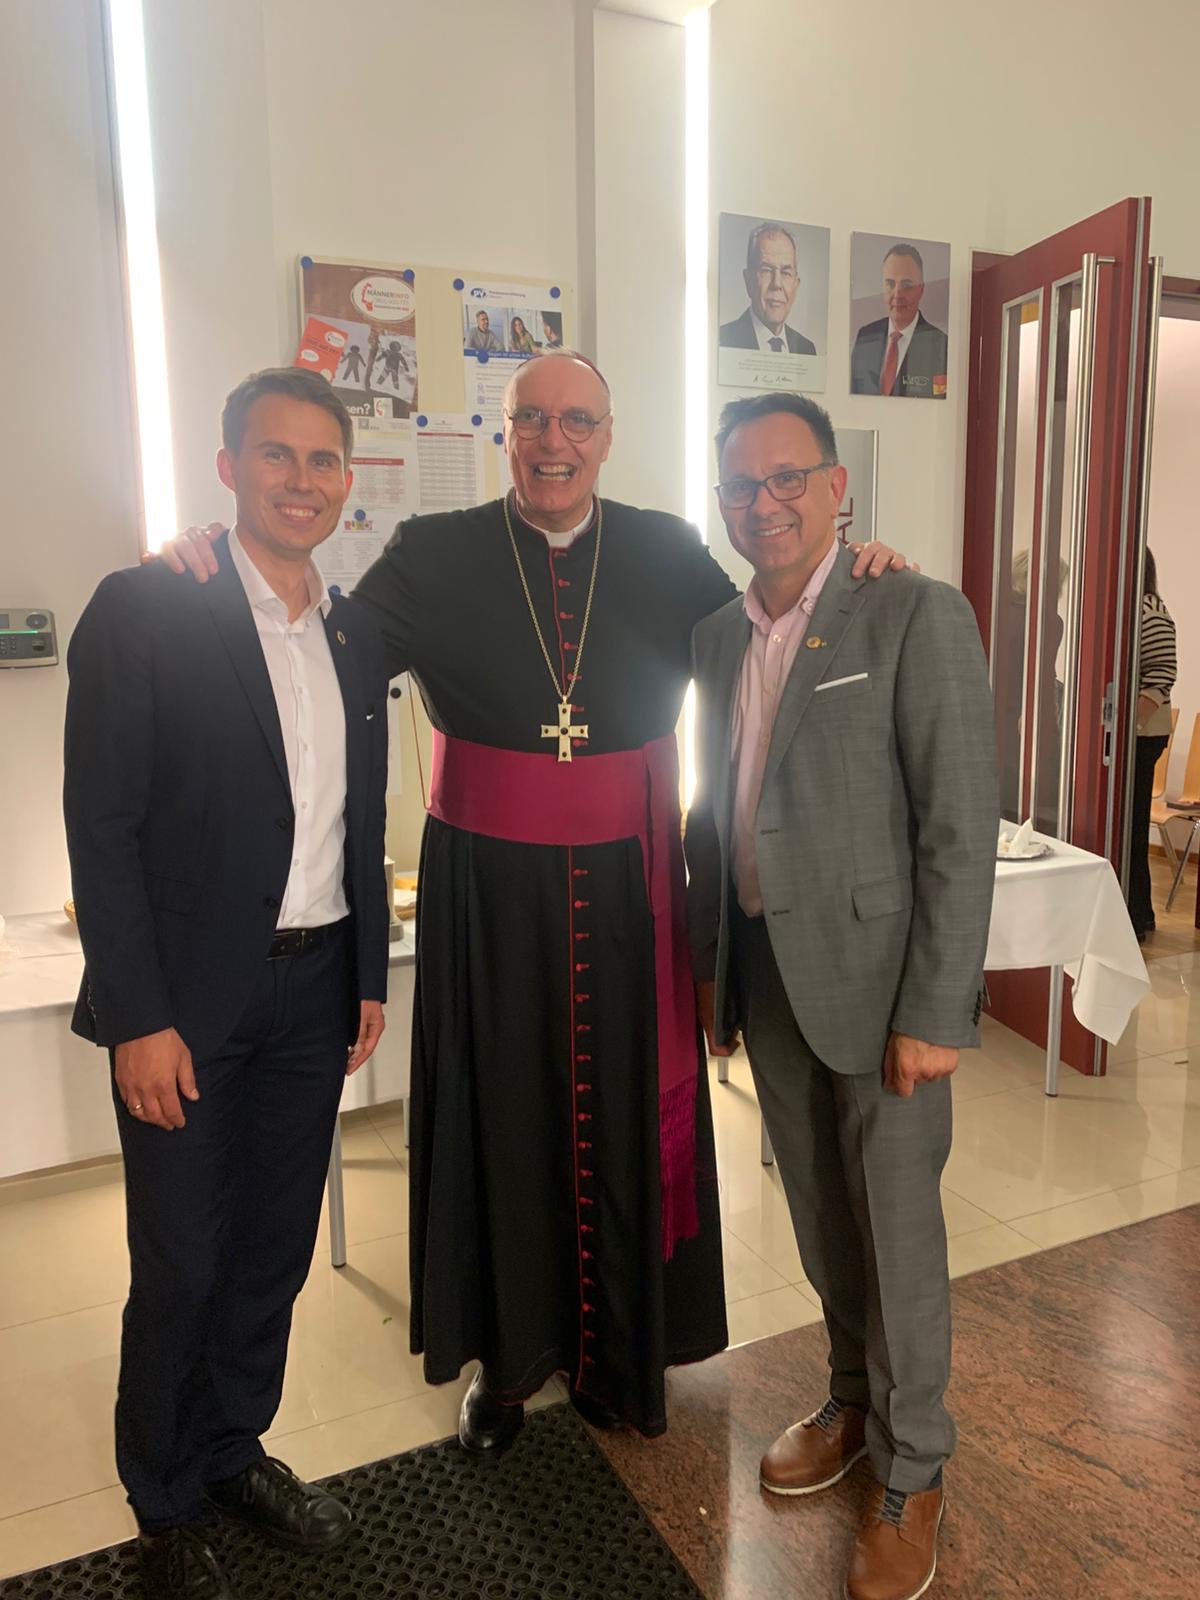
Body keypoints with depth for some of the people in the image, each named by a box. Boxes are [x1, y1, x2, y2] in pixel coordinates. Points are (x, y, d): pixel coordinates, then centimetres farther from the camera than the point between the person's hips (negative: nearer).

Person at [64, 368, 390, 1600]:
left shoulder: (356, 632, 8)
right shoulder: (142, 610, -10)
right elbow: (101, 827, -12)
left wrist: (370, 973, 12)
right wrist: (139, 1019, -14)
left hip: (314, 987, 5)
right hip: (189, 998, -5)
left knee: (277, 1248, 17)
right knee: (181, 1268, 8)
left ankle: (235, 1449, 41)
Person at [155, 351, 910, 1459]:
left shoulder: (666, 554, 2)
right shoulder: (434, 557, -2)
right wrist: (219, 576, -18)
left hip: (622, 890, 1)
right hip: (487, 891, -1)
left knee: (622, 1116, 13)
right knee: (501, 1117, 13)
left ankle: (613, 1346, 39)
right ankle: (507, 1354, 37)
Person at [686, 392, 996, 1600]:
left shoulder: (917, 617, -11)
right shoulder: (717, 636, 8)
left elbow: (960, 830, -14)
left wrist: (934, 1011, -16)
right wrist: (709, 965, 11)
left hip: (876, 976, -5)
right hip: (766, 975, 6)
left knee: (896, 1227, 8)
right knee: (818, 1214, 20)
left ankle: (910, 1468, 32)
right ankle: (852, 1400, 43)